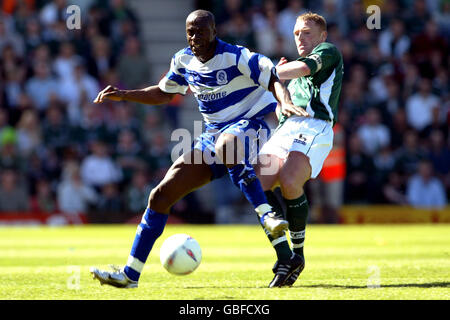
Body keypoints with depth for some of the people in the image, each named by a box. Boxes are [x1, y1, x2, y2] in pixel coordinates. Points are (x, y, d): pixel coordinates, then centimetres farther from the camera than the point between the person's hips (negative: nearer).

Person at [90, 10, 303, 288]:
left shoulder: (236, 57, -14)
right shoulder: (183, 61, 7)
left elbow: (274, 80, -16)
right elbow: (164, 93, 23)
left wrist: (286, 102, -38)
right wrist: (123, 95, 14)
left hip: (248, 125, -7)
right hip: (213, 136, 7)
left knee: (226, 145, -46)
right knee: (162, 194, -2)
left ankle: (267, 216, -44)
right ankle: (130, 274, 2)